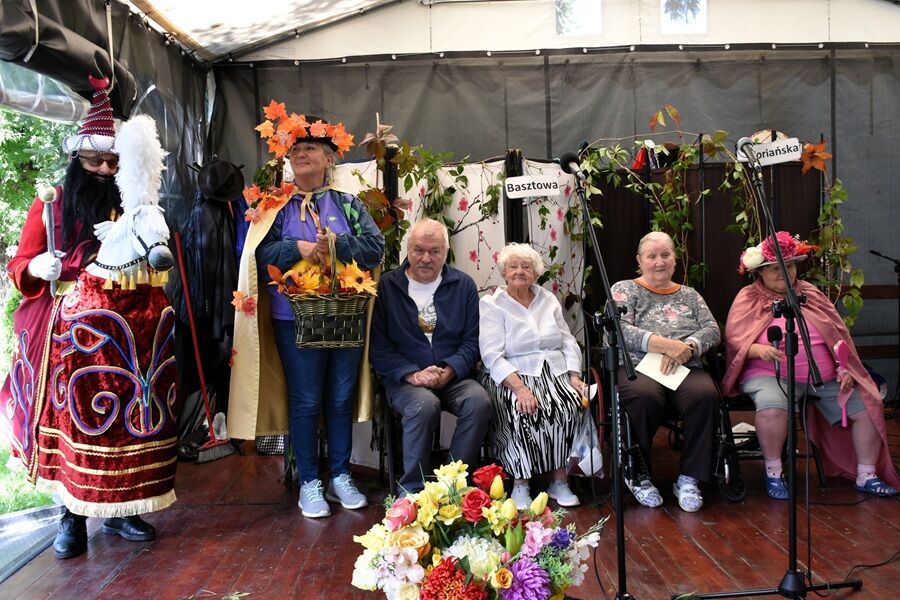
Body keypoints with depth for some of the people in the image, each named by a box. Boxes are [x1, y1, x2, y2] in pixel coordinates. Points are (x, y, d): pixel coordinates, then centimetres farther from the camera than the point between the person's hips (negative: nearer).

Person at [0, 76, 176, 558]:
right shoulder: (49, 204, 6)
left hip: (122, 333, 1)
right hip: (66, 334, -1)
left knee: (120, 415, 2)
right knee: (69, 416, 0)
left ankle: (118, 511, 15)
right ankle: (72, 515, 13)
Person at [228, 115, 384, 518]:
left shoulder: (349, 204, 9)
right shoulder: (276, 206, 5)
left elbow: (375, 247, -3)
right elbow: (257, 254, -7)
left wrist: (336, 243, -17)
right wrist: (298, 247, -20)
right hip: (296, 318, -2)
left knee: (341, 399, 10)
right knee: (306, 402, 3)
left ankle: (340, 477, 24)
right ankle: (309, 484, 17)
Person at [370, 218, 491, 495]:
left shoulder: (463, 285, 9)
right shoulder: (387, 286, 2)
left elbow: (472, 340, 6)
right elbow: (378, 346, -1)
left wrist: (449, 371, -11)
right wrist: (412, 374, -15)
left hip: (453, 377, 2)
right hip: (403, 379, -2)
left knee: (479, 401, -28)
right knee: (425, 405, -34)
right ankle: (413, 491, -19)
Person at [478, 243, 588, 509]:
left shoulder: (549, 300, 17)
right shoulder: (491, 305, 0)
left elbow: (568, 341, 14)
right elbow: (493, 356, -12)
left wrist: (575, 376, -4)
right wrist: (520, 388, -25)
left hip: (556, 374, 4)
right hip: (511, 377, -4)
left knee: (572, 406, -25)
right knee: (522, 412, -34)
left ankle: (559, 479, -12)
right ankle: (520, 484, -16)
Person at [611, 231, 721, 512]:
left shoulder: (689, 295, 23)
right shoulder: (624, 290, 11)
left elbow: (712, 330, 9)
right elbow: (619, 330, -7)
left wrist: (686, 348, -13)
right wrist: (667, 345, -16)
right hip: (636, 367, -3)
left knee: (705, 395, -31)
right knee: (645, 396, -37)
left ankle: (689, 478, -16)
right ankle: (639, 475, -13)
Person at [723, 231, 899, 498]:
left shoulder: (810, 293, 18)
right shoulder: (749, 298, 4)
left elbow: (839, 333, 18)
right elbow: (734, 339, -6)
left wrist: (845, 367, 3)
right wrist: (760, 350, -27)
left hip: (826, 376, 5)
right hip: (771, 375, -5)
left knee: (869, 405, -8)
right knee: (772, 407, -37)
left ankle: (867, 476, 9)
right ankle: (773, 473, -15)